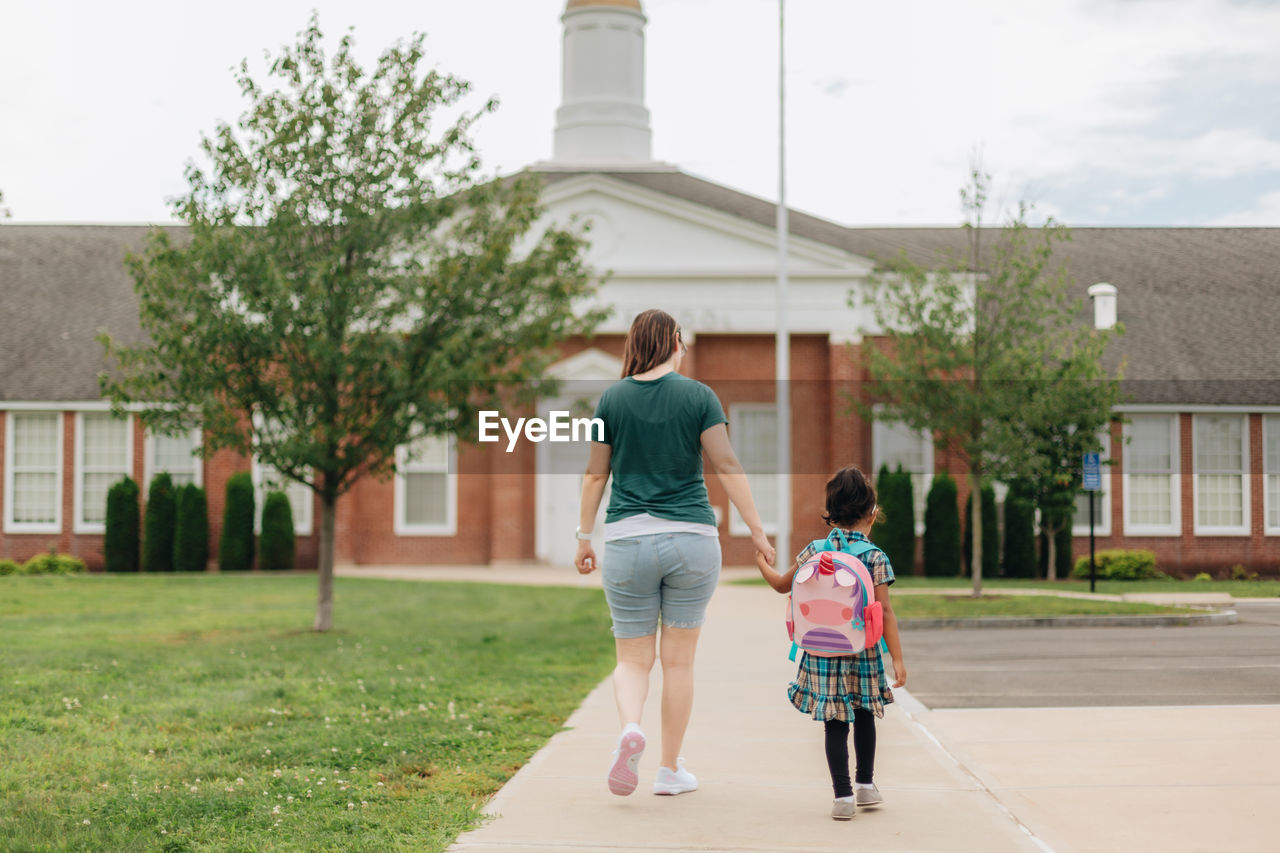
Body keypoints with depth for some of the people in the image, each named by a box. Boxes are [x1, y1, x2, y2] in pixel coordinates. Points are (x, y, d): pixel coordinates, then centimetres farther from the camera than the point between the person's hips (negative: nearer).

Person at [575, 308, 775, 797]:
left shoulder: (612, 399, 2)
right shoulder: (698, 396, -1)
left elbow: (595, 475, 5)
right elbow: (727, 467, -5)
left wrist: (584, 536, 13)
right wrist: (757, 530, -1)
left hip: (627, 540, 1)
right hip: (691, 538, 0)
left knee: (632, 658, 9)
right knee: (678, 659, 10)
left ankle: (630, 727, -20)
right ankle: (670, 769, 16)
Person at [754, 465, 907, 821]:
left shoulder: (814, 551, 0)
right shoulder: (875, 556, -7)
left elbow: (782, 584, 14)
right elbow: (885, 611, -10)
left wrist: (762, 563, 33)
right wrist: (897, 658, -7)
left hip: (822, 654, 1)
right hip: (862, 654, -1)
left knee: (836, 724, 4)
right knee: (864, 717, 19)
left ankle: (843, 795, 2)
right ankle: (866, 784, 28)